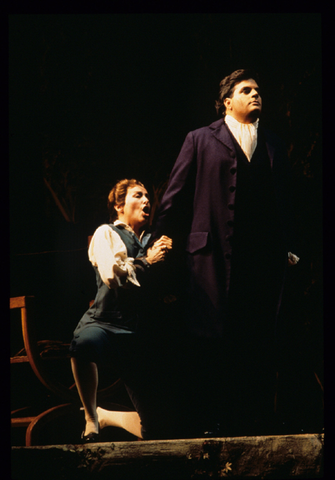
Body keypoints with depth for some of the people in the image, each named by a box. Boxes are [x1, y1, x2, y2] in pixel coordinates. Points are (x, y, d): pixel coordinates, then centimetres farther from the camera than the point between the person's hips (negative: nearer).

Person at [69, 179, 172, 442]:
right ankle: (90, 419, -19)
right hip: (104, 323, -5)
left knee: (153, 427, -1)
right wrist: (147, 261, 0)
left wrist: (166, 256, 4)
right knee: (85, 343, -45)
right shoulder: (106, 233, 7)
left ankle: (105, 416, 30)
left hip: (135, 334, 5)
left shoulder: (149, 241, 21)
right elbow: (113, 274, -11)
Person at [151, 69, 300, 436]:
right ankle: (207, 421, 9)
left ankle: (252, 419, 15)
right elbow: (175, 196, 6)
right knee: (208, 341, -2)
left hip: (263, 259, 3)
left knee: (257, 343, 4)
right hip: (213, 257, -3)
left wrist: (288, 247, 8)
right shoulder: (201, 140, 9)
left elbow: (284, 202, 17)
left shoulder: (273, 146, 19)